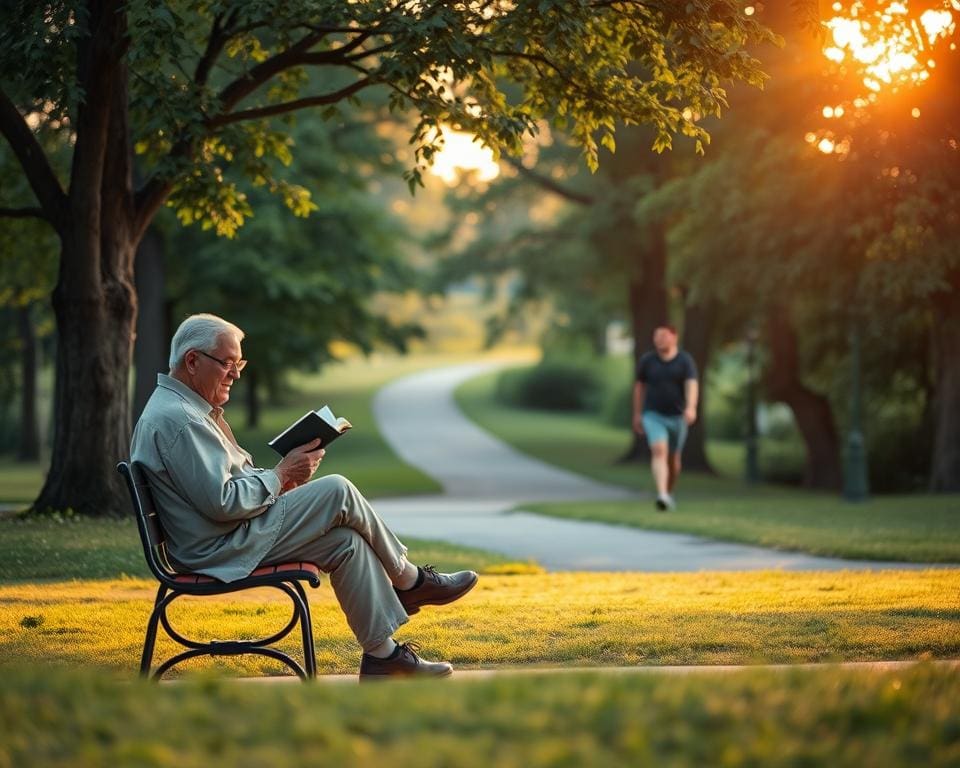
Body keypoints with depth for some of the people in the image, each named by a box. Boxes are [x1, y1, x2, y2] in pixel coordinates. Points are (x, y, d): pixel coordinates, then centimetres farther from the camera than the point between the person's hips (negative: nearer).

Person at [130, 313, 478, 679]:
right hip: (223, 550, -11)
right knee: (338, 492, -14)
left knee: (347, 542, 5)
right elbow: (222, 502, -26)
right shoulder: (177, 421, -20)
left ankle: (383, 653, 4)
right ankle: (410, 582, 4)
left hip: (219, 543, 11)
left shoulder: (181, 408, 16)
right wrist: (281, 475, -12)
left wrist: (279, 478, 4)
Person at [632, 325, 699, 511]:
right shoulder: (647, 360, -3)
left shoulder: (685, 361, -7)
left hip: (677, 417, 1)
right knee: (659, 451, -23)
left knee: (673, 459, 15)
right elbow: (639, 386, 8)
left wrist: (691, 408, -38)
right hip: (653, 415, -1)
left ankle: (669, 493, 40)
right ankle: (662, 496, -35)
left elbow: (692, 386, -21)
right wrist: (637, 414, 10)